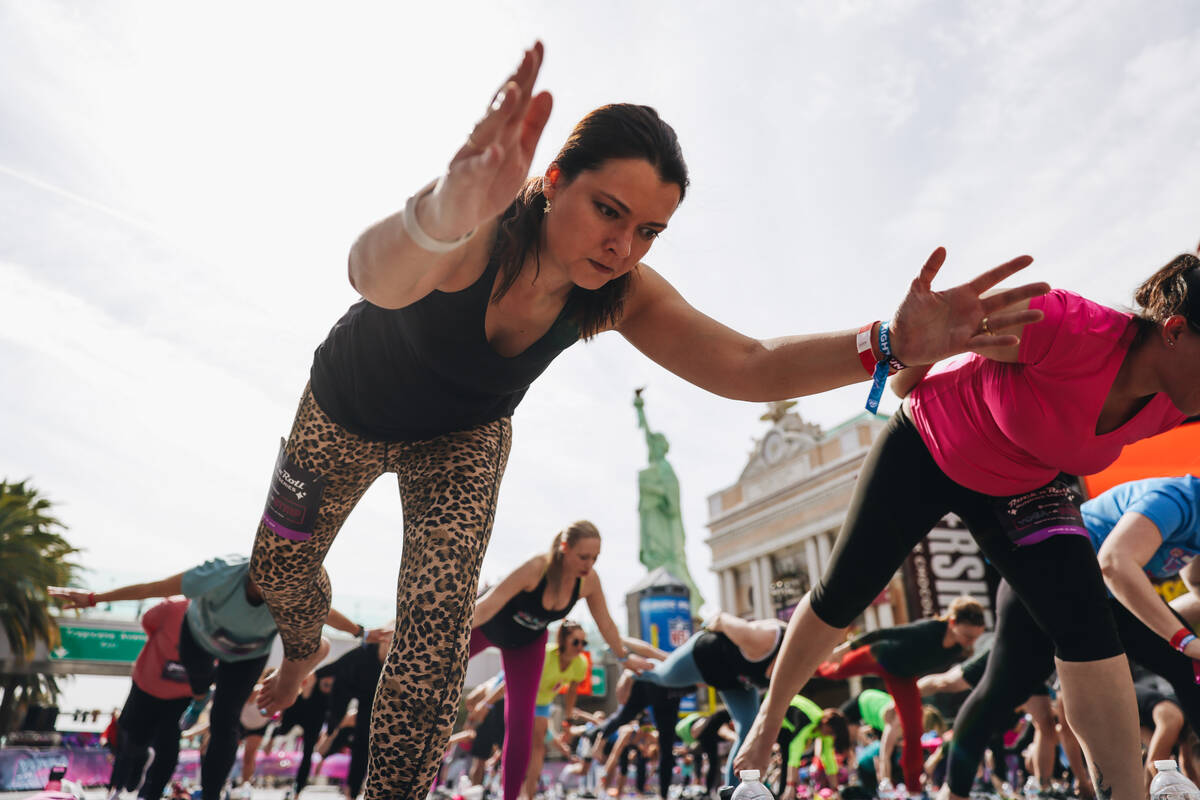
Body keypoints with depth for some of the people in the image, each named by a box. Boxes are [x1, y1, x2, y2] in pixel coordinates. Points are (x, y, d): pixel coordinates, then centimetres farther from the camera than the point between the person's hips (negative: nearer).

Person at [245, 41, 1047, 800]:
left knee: (439, 624, -12)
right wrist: (444, 214, -88)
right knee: (279, 560, 17)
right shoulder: (484, 235, -42)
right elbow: (375, 274, -64)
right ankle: (304, 648, 54)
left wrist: (889, 344, -49)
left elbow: (747, 365, -34)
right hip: (349, 408, -1)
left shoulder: (621, 294, -28)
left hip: (462, 437, 1)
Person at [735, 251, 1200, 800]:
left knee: (1089, 633, -16)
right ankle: (770, 715, 30)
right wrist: (910, 383, -14)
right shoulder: (1072, 328, -38)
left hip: (1022, 486, 5)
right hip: (926, 447, -4)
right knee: (841, 596, 6)